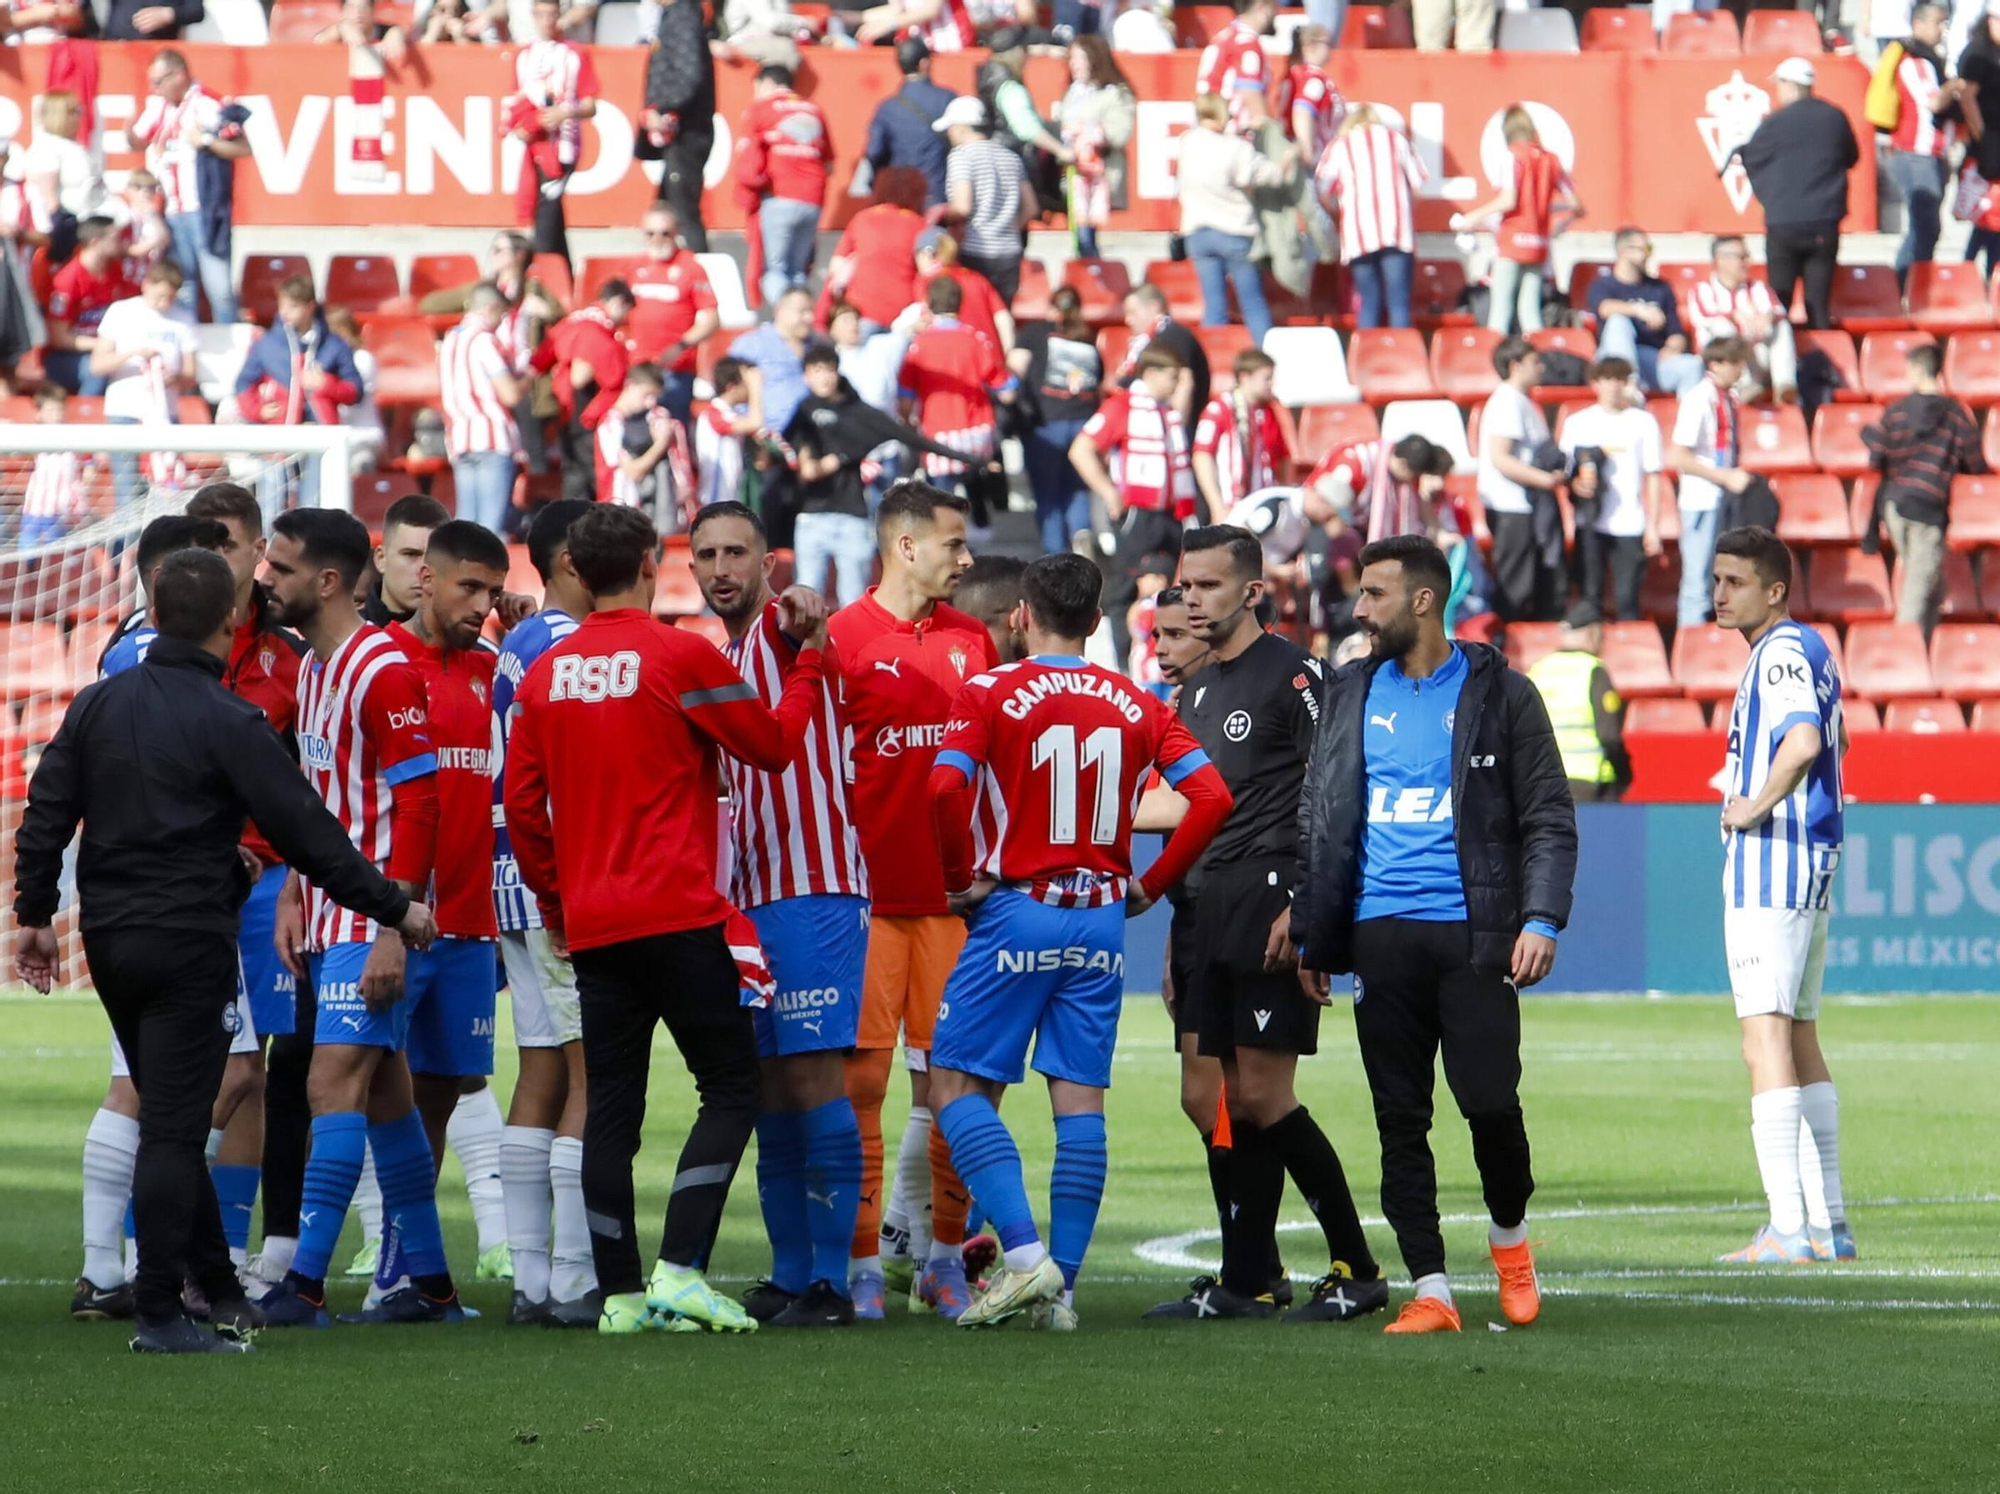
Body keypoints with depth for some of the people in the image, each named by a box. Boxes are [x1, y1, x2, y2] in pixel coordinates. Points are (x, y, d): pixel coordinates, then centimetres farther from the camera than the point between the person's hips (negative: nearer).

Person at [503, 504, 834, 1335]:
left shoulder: (545, 675, 8)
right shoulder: (683, 657, -8)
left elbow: (522, 805, 10)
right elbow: (774, 745, 1)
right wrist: (809, 661, 14)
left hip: (590, 925, 5)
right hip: (679, 916, -5)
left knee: (611, 1107, 7)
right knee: (730, 1088, 2)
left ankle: (620, 1295, 5)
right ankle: (679, 1269, -11)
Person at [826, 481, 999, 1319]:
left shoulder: (971, 639, 13)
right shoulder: (841, 638, -4)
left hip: (953, 892, 5)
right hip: (871, 894, -5)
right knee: (861, 1078, -4)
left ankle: (945, 1255, 11)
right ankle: (861, 1260, 0)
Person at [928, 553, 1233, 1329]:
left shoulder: (990, 692, -5)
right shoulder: (1137, 705, 6)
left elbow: (946, 787, -19)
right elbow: (1210, 796, -1)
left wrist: (962, 880, -5)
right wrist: (1149, 886, 7)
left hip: (1015, 913, -4)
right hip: (1102, 918, 4)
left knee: (955, 1084, 3)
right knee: (1080, 1101, 5)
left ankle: (1024, 1252, -12)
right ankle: (1062, 1286, 4)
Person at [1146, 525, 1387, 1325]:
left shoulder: (1293, 674, -8)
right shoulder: (1197, 692, 19)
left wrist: (1302, 907, -20)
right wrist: (1180, 928, 21)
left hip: (1272, 899, -8)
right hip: (1215, 905, 8)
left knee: (1263, 1095, -12)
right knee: (1239, 1098, 7)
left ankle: (1357, 1269, -5)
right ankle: (1245, 1281, 9)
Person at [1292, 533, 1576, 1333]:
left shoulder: (1498, 694, 2)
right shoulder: (1351, 695, 13)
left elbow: (1548, 817, 2)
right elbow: (1319, 820, 15)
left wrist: (1541, 920, -10)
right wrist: (1310, 932, 10)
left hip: (1471, 931, -3)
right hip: (1381, 932, 3)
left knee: (1490, 1102, -7)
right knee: (1400, 1117, 0)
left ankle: (1510, 1236, 21)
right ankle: (1429, 1289, 4)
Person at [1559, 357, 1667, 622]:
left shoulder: (1643, 421, 7)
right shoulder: (1577, 423, 8)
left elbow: (1654, 476, 7)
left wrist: (1652, 526, 1)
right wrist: (1575, 484, -14)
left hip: (1630, 524, -1)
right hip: (1591, 524, 1)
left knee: (1627, 599, -3)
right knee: (1590, 597, 0)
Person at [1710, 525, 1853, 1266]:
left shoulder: (1780, 653, -14)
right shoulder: (1811, 649, 17)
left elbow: (1803, 742, -32)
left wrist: (1755, 808, -20)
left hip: (1769, 861, -11)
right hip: (1814, 859, 11)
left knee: (1767, 1041, -14)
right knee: (1800, 1038, 17)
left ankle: (1787, 1230, -21)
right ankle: (1827, 1223, 22)